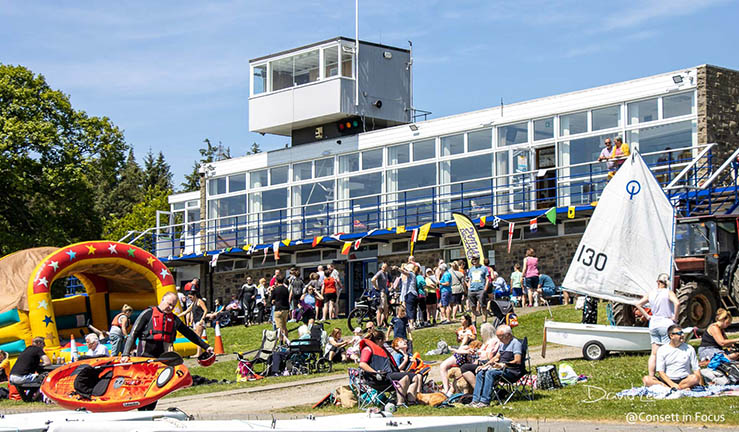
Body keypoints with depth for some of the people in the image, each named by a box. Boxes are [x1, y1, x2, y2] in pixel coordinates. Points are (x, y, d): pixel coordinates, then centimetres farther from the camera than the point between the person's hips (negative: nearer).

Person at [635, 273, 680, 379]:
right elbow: (677, 303, -25)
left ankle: (651, 377, 9)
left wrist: (647, 316, 11)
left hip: (653, 324, 5)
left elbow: (638, 304, 11)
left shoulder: (651, 293, 6)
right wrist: (675, 317, -14)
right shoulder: (668, 293, -8)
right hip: (666, 324, -5)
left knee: (654, 353, 9)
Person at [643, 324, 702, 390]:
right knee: (646, 379, -27)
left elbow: (696, 369, 8)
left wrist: (701, 385, -7)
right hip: (667, 380, 0)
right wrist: (672, 384, -17)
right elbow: (660, 371, -3)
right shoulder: (662, 350, 4)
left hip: (684, 380, 0)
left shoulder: (689, 349, 8)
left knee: (695, 378, -32)